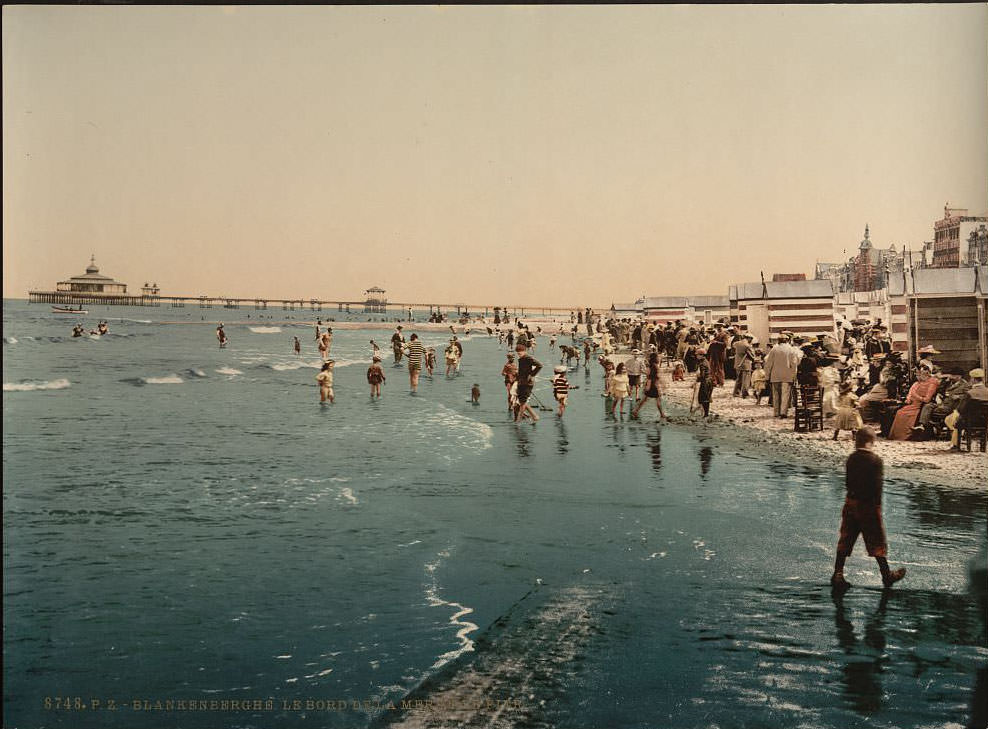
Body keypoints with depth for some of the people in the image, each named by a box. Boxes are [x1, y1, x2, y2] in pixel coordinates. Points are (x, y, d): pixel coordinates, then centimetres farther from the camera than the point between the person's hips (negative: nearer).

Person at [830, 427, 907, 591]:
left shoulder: (851, 458, 2)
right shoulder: (875, 460, -14)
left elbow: (847, 482, 8)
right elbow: (877, 486, -15)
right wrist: (877, 507, -10)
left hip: (851, 502, 5)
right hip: (868, 505, -5)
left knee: (845, 540, 8)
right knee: (877, 542, 8)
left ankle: (838, 574, 7)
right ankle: (886, 575, 20)